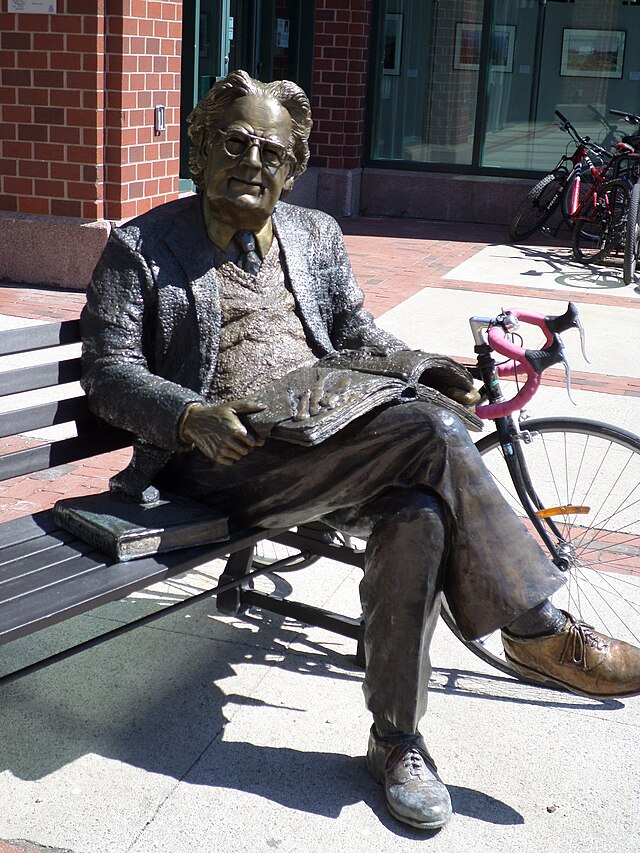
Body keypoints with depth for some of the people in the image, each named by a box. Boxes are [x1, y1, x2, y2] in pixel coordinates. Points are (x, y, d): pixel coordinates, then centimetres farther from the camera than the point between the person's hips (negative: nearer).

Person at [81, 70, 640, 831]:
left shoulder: (316, 235, 22)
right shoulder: (141, 247, 6)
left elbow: (356, 333, 23)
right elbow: (109, 373, -2)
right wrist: (194, 419, -21)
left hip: (342, 439, 5)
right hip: (231, 457, -5)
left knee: (418, 515, -29)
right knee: (429, 433, -27)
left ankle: (396, 740, -12)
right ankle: (535, 628, -14)